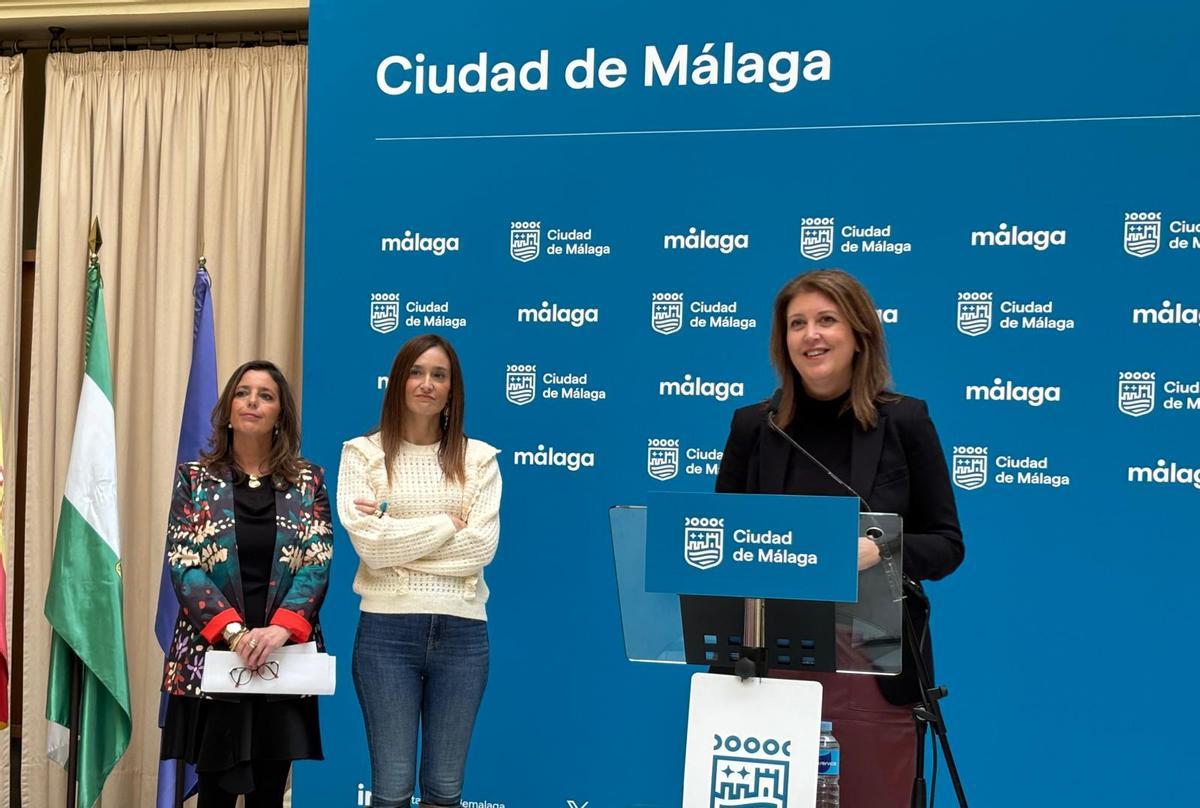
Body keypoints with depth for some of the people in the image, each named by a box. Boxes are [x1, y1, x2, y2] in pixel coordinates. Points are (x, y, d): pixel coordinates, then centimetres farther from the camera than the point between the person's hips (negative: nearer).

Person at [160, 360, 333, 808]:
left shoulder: (308, 480, 7)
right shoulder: (195, 478, 5)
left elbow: (318, 563, -2)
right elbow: (182, 564, -3)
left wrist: (280, 629, -18)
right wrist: (234, 631, -17)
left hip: (284, 657, 1)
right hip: (211, 654, -1)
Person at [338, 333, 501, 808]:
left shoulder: (478, 459, 7)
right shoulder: (364, 453, 2)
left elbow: (483, 546, -6)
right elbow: (369, 544, -10)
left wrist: (399, 538, -8)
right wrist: (447, 524, -5)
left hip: (461, 630, 2)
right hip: (387, 628, -2)